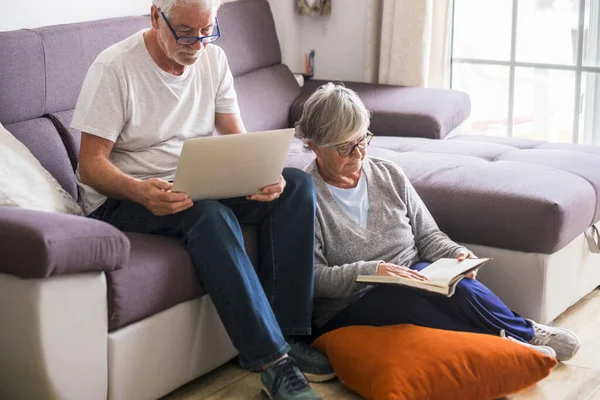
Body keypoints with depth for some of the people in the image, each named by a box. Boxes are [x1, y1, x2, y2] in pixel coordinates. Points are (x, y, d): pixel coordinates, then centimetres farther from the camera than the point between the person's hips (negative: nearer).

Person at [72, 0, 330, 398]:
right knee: (210, 214, -37)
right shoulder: (114, 68, -15)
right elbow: (90, 166, -18)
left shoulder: (213, 57, 3)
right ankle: (272, 361, -34)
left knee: (297, 185, -14)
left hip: (201, 185, 7)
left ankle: (289, 334, -18)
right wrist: (140, 192, -39)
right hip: (124, 198, -6)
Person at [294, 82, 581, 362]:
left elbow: (427, 234, 15)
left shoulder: (389, 175, 11)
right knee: (403, 296, -35)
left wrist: (456, 254, -7)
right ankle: (523, 332, -27)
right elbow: (312, 277, -15)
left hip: (412, 280, 4)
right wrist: (370, 271, -28)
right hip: (345, 309, -4)